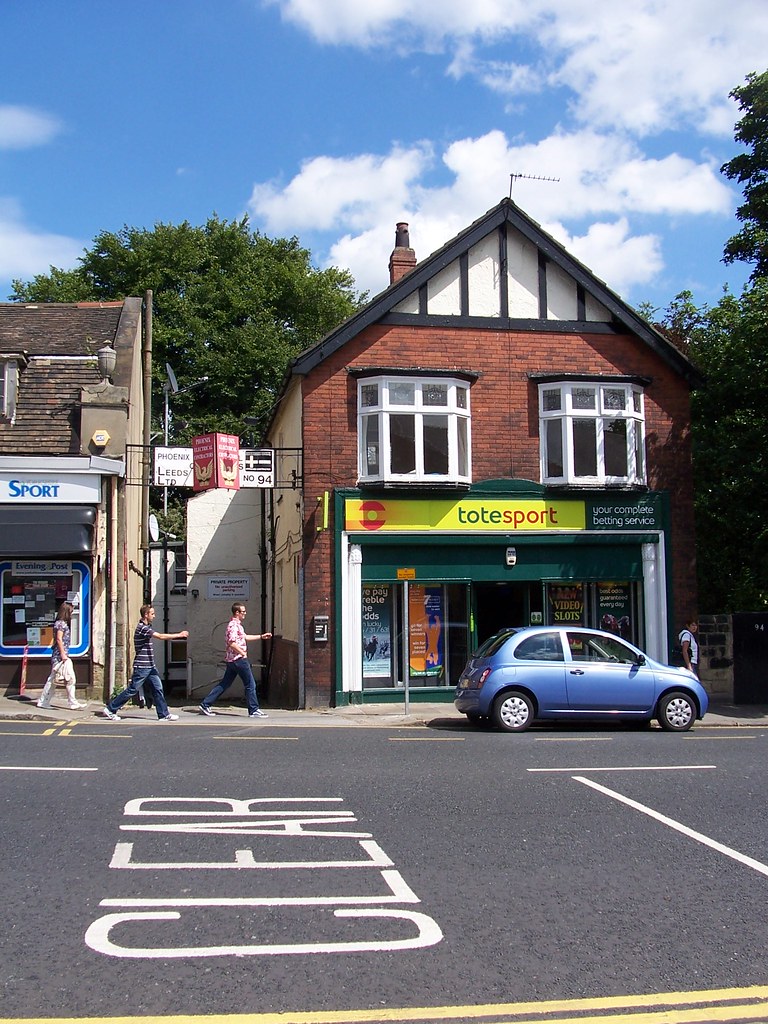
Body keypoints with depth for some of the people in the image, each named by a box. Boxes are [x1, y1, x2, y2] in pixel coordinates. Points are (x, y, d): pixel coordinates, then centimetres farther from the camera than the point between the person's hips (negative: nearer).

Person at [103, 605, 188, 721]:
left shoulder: (147, 627, 13)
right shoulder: (142, 628, -18)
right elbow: (161, 636, -25)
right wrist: (179, 635, -21)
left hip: (150, 666, 9)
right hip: (142, 667, -9)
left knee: (158, 689, 4)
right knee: (132, 690, -2)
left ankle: (164, 714, 6)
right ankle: (110, 709, 10)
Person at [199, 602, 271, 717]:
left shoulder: (237, 624, 17)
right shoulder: (234, 625, -16)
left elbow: (244, 637, 29)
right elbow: (232, 643, -25)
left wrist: (261, 636, 28)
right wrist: (243, 653, -19)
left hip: (232, 660, 10)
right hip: (238, 659, -10)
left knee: (224, 684, 11)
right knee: (250, 685, -2)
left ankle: (205, 705, 11)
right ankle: (254, 710, 3)